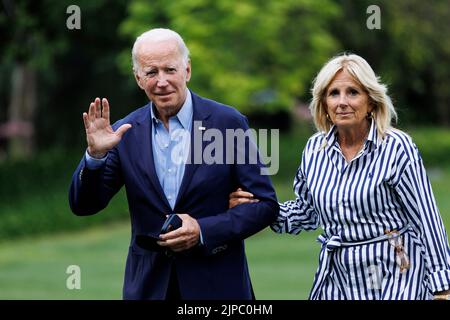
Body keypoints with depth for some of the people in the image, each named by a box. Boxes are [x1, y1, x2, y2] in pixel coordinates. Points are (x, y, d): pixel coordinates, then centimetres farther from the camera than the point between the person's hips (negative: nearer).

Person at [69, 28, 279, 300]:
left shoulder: (228, 123, -6)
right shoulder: (126, 133, 1)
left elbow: (266, 205, -6)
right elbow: (83, 206, 1)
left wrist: (203, 230, -17)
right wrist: (95, 154, -16)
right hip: (149, 286, 2)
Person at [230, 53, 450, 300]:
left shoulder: (396, 147, -10)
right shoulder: (315, 149, 4)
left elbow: (427, 221, -9)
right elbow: (306, 213, 16)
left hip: (392, 279, -5)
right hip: (336, 279, 5)